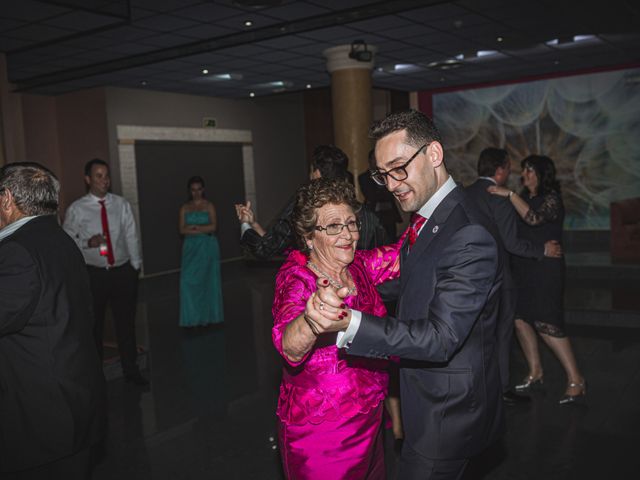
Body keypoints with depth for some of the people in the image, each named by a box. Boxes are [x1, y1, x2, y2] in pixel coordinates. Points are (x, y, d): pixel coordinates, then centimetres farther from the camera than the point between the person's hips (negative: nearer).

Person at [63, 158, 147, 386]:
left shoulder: (122, 204, 1)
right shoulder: (76, 209, -6)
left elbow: (131, 237, 5)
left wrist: (135, 265, 6)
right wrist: (87, 243, -19)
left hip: (123, 272, 2)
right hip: (93, 274, -2)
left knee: (126, 322, 12)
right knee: (94, 325, 11)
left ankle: (130, 369, 28)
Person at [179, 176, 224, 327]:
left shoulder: (209, 206, 2)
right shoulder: (185, 208, 8)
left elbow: (213, 226, -8)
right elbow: (182, 230, -1)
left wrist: (193, 226, -10)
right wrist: (203, 230, -12)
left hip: (208, 247, -2)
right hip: (191, 248, 2)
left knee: (208, 280, 2)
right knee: (188, 280, -6)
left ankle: (208, 315, 12)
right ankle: (193, 316, 3)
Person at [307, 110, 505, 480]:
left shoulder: (470, 237, -27)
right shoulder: (427, 218, 3)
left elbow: (440, 337, -31)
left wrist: (349, 323, -41)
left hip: (447, 413, -8)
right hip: (428, 396, 9)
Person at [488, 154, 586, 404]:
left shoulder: (552, 199, -8)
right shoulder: (524, 197, 12)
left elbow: (534, 218, -28)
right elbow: (514, 230, 14)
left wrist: (509, 194, -27)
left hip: (545, 269, -7)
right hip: (522, 268, 7)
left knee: (547, 324, -10)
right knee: (520, 319, 6)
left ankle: (576, 380, 1)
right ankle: (535, 373, 20)